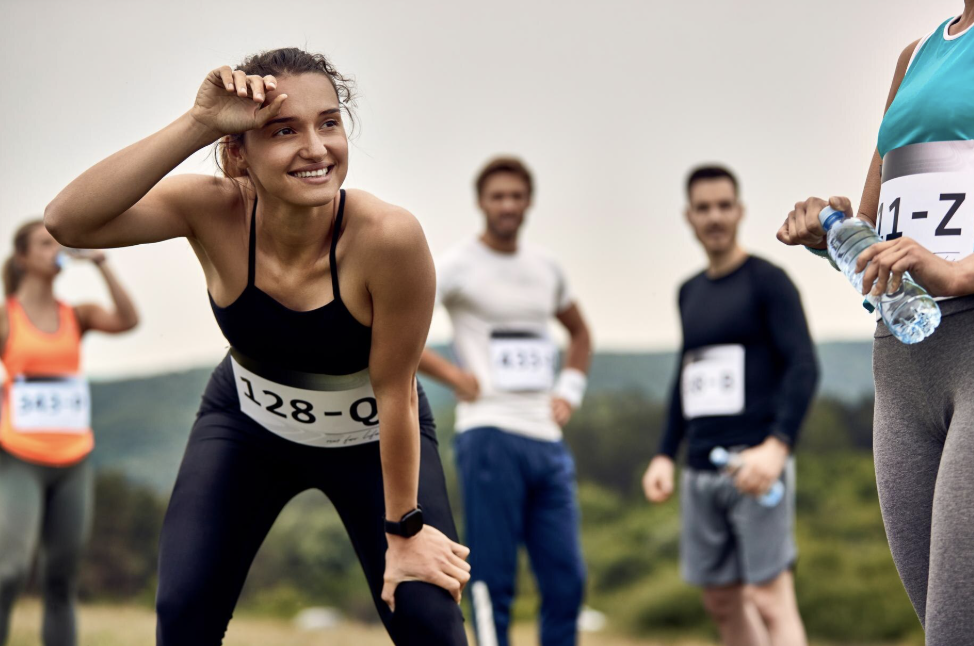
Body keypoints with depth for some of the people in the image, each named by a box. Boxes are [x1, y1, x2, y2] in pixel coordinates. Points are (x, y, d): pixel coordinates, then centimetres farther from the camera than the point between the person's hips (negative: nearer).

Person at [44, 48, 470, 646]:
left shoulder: (388, 237, -35)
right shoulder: (216, 211, -28)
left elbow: (395, 392, -23)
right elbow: (68, 222, -43)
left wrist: (405, 527, -14)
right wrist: (197, 125, -47)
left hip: (374, 438, -1)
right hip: (249, 423, 2)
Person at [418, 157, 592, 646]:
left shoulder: (545, 268, 16)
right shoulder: (460, 264, -2)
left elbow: (580, 333, 33)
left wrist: (569, 391, 16)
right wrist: (452, 375, -10)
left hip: (547, 440, 6)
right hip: (489, 435, -6)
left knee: (566, 581, 3)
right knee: (493, 584, -5)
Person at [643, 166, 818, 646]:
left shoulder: (767, 281, -3)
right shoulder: (689, 293, 17)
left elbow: (803, 367, -11)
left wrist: (777, 444, -24)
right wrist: (665, 454, 17)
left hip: (753, 462, -7)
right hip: (700, 471, 7)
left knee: (770, 597, -11)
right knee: (722, 602, 8)